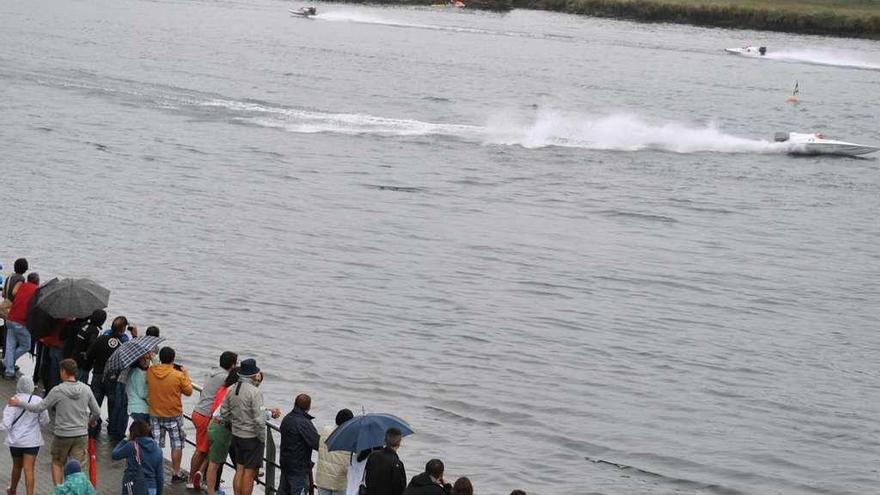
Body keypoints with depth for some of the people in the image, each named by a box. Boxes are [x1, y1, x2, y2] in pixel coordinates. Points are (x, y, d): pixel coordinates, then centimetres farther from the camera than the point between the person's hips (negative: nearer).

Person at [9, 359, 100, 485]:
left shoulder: (58, 391, -14)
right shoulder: (86, 389, -3)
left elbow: (39, 408, -9)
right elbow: (97, 412, 4)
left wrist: (19, 403, 4)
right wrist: (88, 422, 26)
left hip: (62, 435, -3)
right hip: (81, 435, 3)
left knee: (57, 463, 18)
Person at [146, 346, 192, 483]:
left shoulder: (150, 372, -9)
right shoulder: (178, 375, -17)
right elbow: (188, 391, -5)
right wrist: (186, 376, 9)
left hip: (155, 415, 3)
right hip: (174, 416, -3)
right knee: (177, 445, 11)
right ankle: (176, 474, 14)